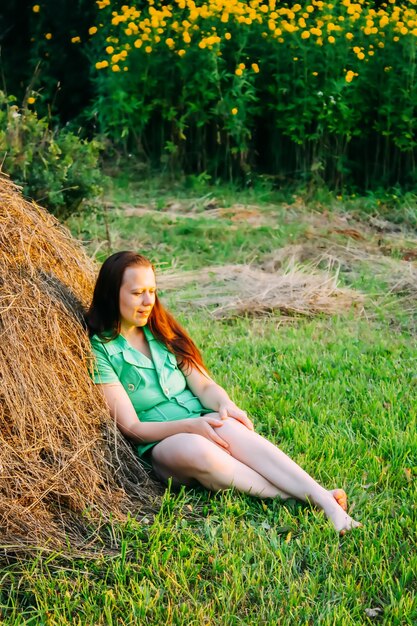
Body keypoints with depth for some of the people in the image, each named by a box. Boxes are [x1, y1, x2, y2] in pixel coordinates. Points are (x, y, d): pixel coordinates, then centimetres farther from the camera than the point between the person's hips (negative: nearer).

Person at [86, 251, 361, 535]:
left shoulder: (161, 330, 13)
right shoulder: (100, 350, -5)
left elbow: (204, 385, 8)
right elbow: (132, 427, -9)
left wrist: (224, 404, -15)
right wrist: (190, 425, -22)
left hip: (200, 421, 4)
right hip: (157, 445, -4)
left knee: (231, 429, -31)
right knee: (195, 449, -38)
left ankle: (324, 501, -44)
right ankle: (296, 499, -35)